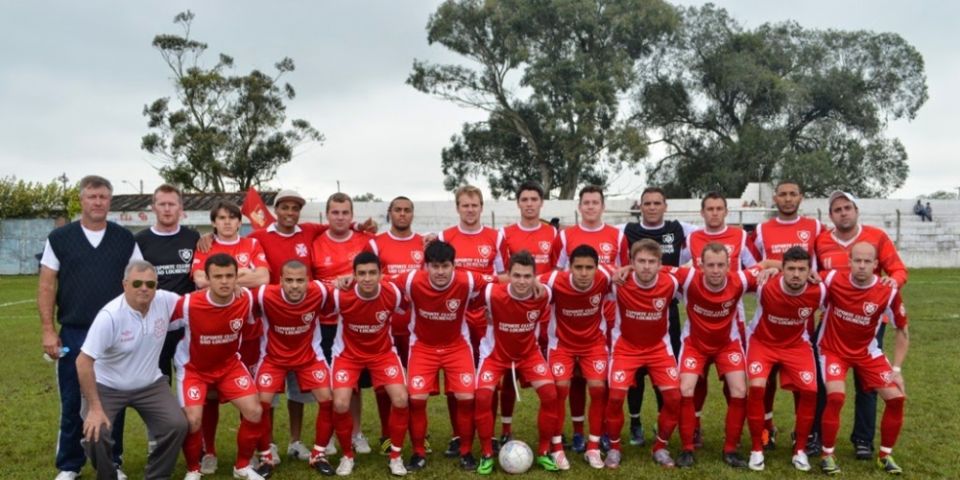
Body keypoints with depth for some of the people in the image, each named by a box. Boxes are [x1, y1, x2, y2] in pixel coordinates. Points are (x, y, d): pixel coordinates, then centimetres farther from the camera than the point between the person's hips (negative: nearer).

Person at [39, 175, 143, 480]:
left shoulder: (125, 240, 4)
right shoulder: (60, 238, 2)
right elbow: (46, 286, 1)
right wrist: (48, 330, -6)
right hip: (73, 334, 0)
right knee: (72, 403, 8)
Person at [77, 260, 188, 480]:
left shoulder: (167, 301, -16)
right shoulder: (110, 315, -27)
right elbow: (83, 362, -24)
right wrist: (95, 408, -25)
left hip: (150, 384, 3)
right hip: (107, 386, -3)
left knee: (177, 425, -11)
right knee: (95, 433, -22)